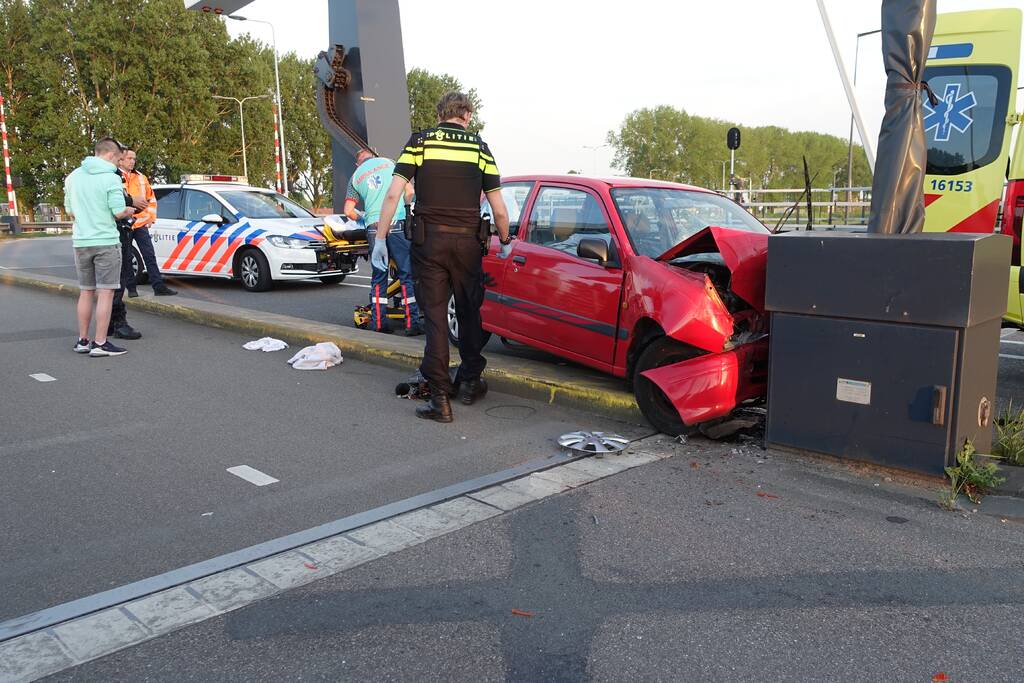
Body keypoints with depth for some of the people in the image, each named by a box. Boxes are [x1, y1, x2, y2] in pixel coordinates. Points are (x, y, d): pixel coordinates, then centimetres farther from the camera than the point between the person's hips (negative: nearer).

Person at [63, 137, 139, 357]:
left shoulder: (73, 176, 8)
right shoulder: (111, 178, -11)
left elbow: (69, 209, 15)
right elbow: (119, 212, -14)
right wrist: (129, 211, 6)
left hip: (81, 242, 6)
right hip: (106, 241, -6)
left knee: (86, 292, 14)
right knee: (105, 292, -2)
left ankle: (82, 341, 19)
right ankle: (100, 343, -3)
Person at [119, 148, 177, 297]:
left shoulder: (141, 178, 12)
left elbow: (151, 198, 17)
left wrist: (151, 216, 10)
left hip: (141, 223, 4)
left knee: (150, 256, 0)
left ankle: (158, 286, 0)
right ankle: (131, 288, 14)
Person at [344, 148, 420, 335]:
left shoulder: (355, 177, 17)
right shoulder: (389, 163, 14)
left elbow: (349, 211, 9)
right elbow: (409, 191, 10)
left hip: (373, 227, 2)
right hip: (397, 223, -2)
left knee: (378, 275, 11)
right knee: (407, 274, -1)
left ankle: (378, 322, 10)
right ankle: (412, 323, -5)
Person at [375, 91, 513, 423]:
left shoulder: (419, 141, 4)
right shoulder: (480, 148, 7)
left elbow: (393, 194, -6)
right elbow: (499, 210, 5)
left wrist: (380, 239, -1)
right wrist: (505, 242, 21)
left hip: (428, 240, -1)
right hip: (467, 240, 1)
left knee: (434, 315, 2)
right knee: (469, 312, 16)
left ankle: (440, 396, -2)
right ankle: (470, 382, 27)